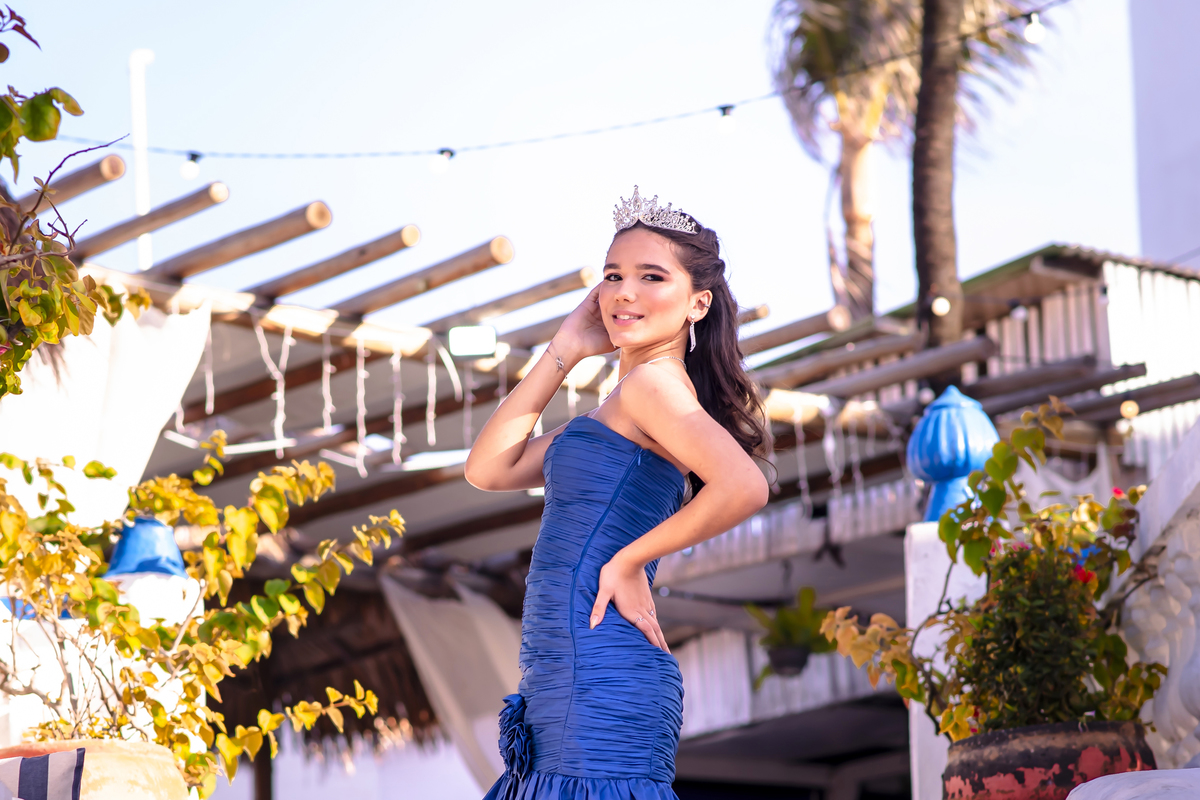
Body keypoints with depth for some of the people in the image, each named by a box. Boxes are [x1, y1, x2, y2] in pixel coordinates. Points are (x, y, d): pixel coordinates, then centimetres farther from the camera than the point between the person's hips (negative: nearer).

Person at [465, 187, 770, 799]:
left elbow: (745, 486, -24)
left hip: (602, 681, -9)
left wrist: (630, 560, -13)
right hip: (567, 684, 10)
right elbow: (488, 469, 21)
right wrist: (562, 352, 17)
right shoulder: (614, 414, 21)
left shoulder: (654, 382, -7)